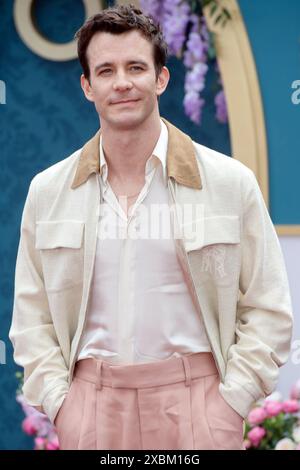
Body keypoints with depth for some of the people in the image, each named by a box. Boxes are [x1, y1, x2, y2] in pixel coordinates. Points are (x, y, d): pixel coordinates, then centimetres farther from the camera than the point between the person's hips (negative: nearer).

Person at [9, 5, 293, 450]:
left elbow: (268, 312, 1)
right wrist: (58, 403, -2)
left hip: (196, 400, -1)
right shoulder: (48, 192, 4)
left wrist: (230, 402, -7)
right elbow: (32, 318, 8)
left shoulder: (231, 183, -1)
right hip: (91, 401, 2)